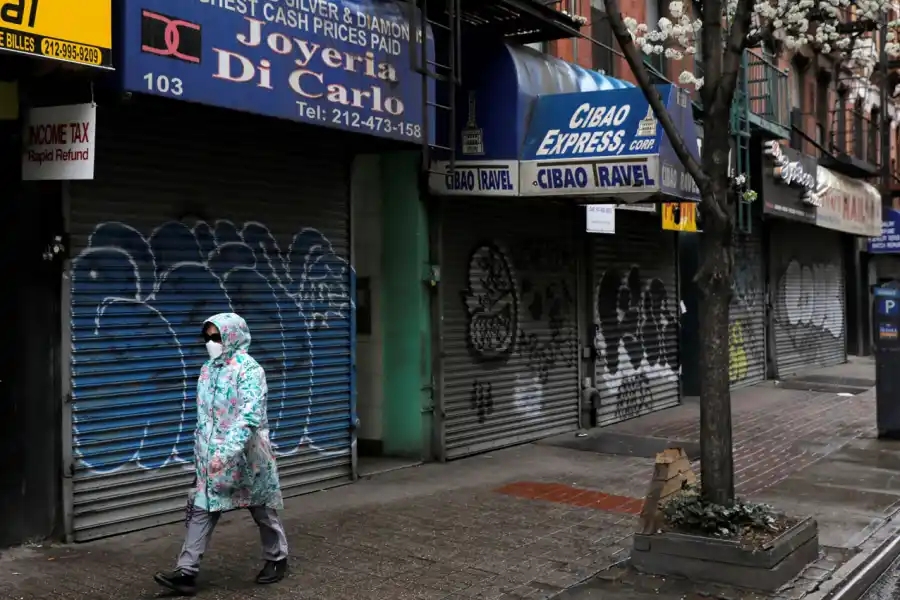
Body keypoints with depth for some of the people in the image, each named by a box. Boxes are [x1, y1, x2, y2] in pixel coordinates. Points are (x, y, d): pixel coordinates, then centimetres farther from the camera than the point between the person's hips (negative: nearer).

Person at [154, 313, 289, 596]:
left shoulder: (248, 368, -14)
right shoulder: (207, 370, 10)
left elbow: (250, 415, -26)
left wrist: (228, 450, -35)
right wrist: (201, 453, 17)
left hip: (246, 455, -6)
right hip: (211, 456, 7)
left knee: (263, 509, 9)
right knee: (200, 510, 0)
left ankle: (277, 559, 27)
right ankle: (186, 572, 1)